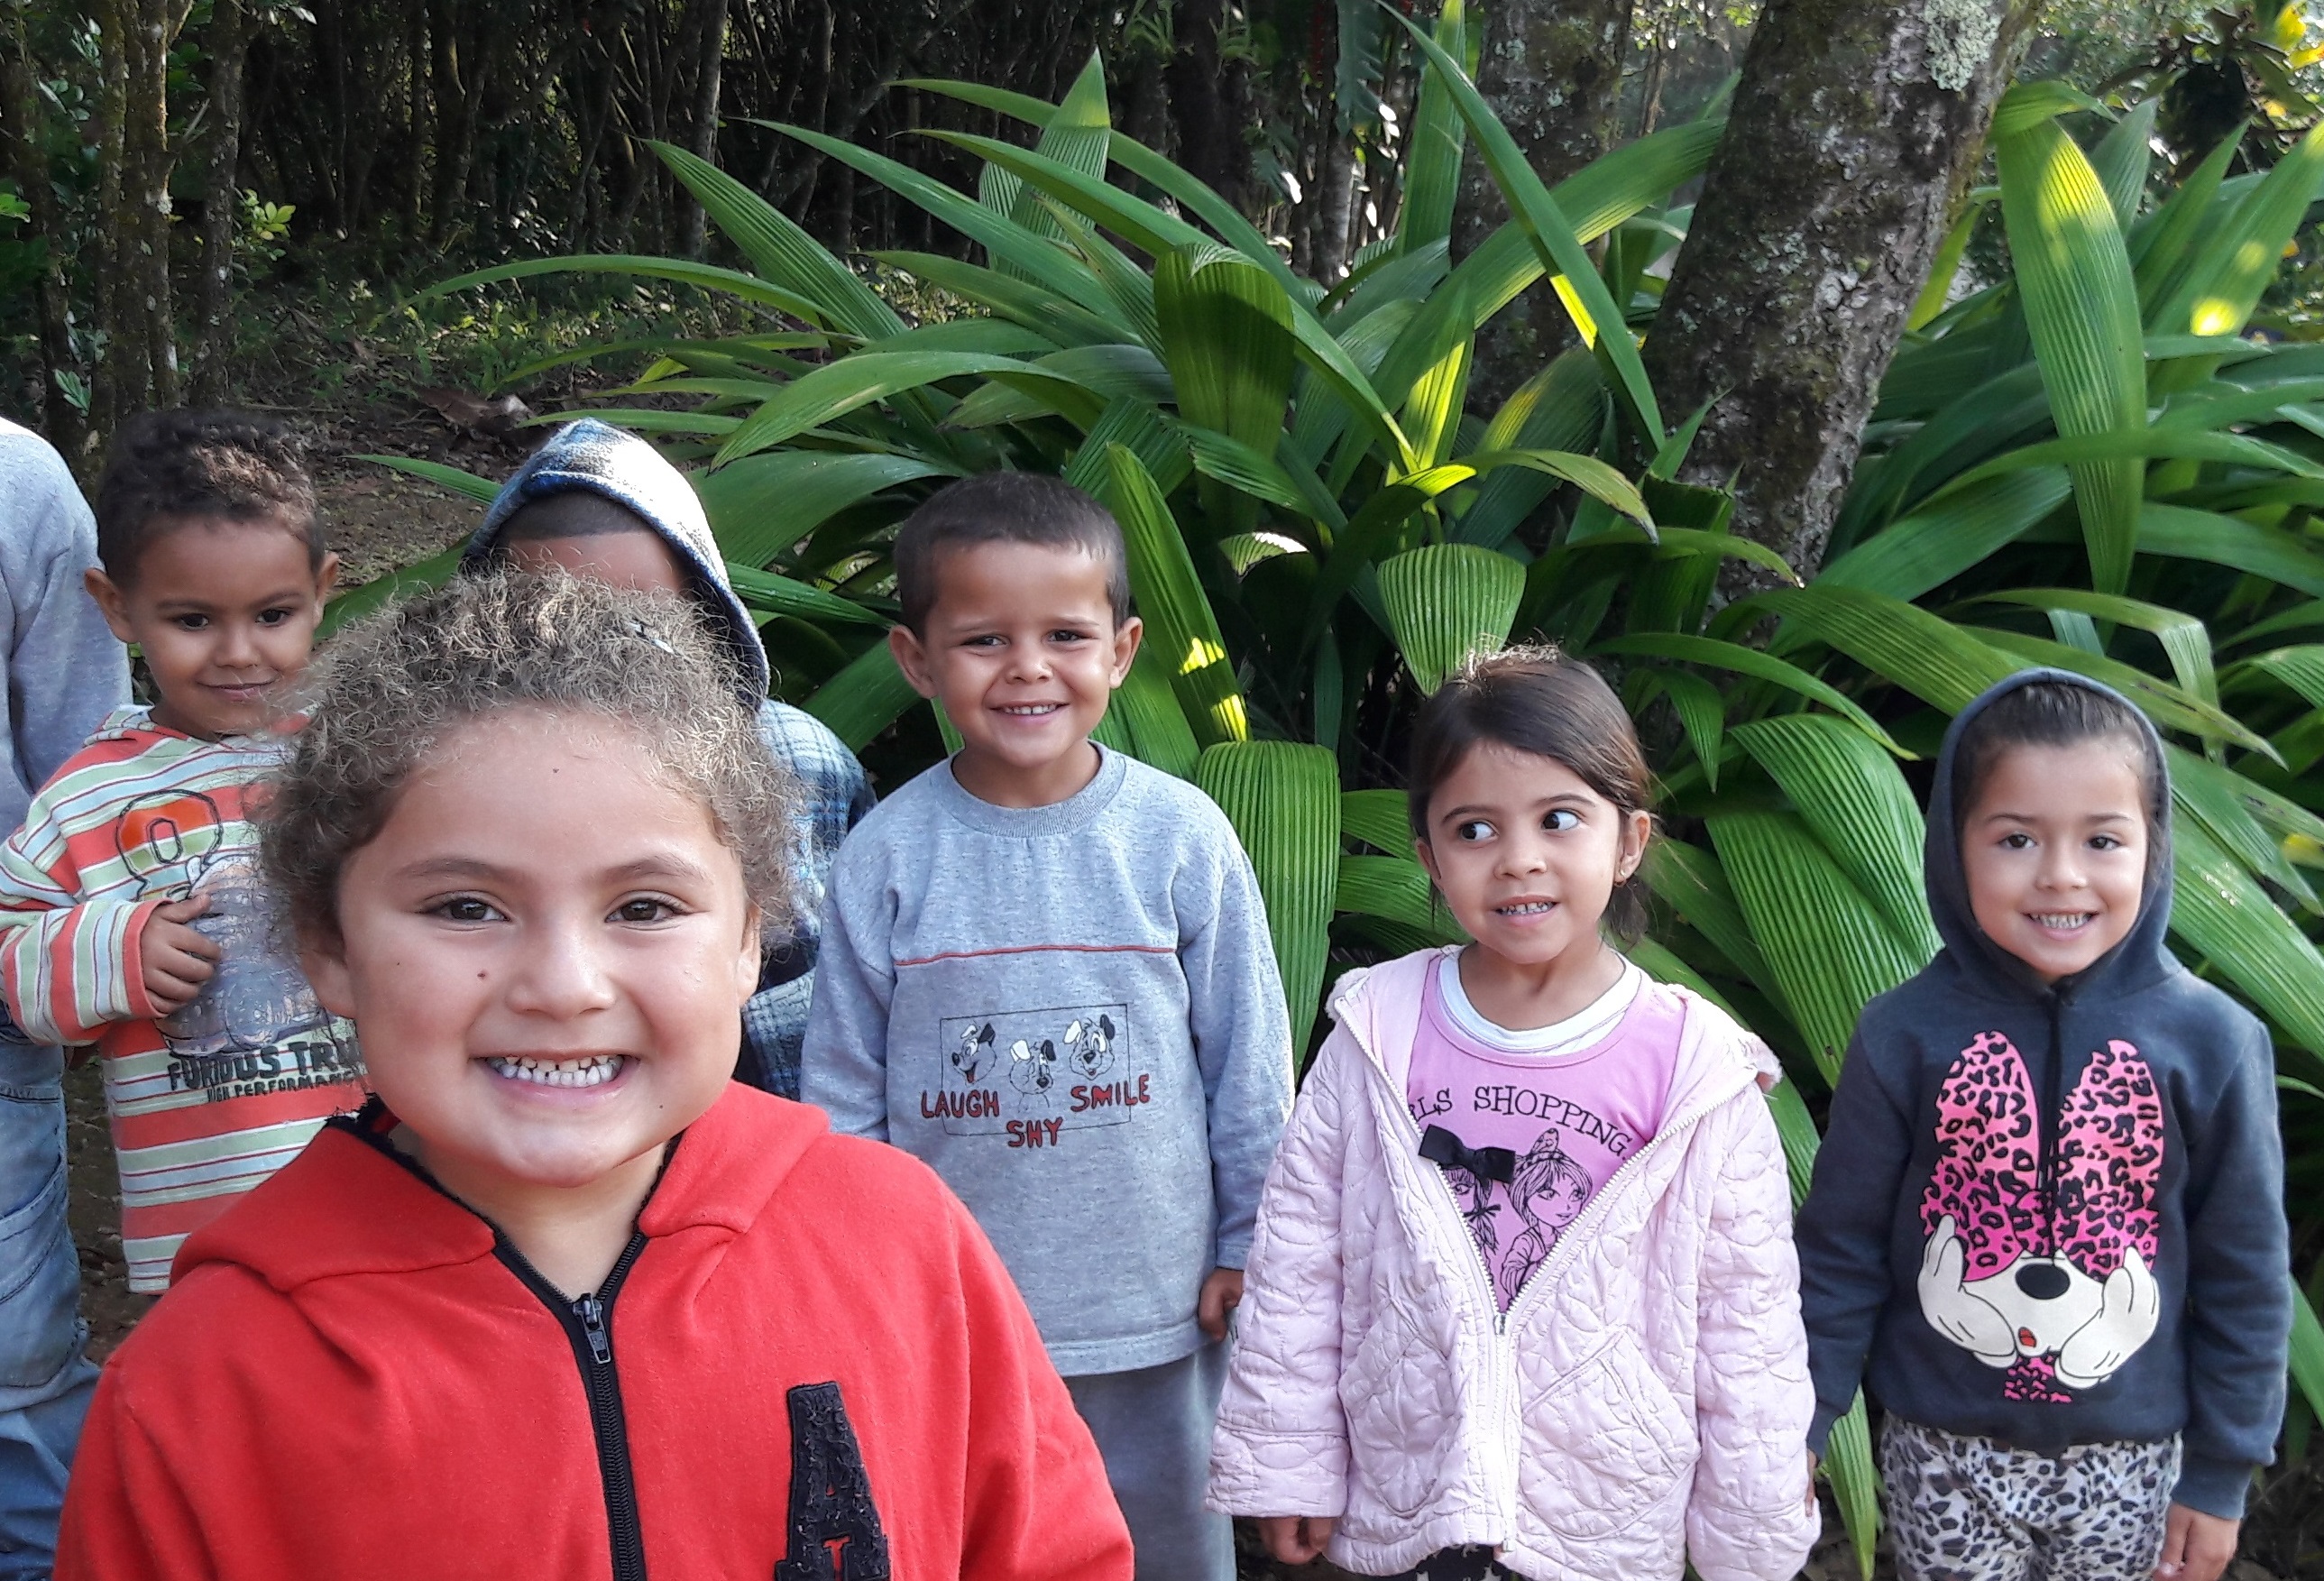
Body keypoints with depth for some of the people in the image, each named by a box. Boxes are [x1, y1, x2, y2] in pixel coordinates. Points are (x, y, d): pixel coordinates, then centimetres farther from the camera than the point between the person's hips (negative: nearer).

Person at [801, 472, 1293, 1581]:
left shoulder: (1182, 837, -9)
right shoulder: (888, 855, -9)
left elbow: (1250, 1060, -1)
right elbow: (842, 1086, 0)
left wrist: (1248, 1242, 3)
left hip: (1155, 1303, 0)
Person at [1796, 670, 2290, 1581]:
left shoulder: (2212, 1042, -11)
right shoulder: (1905, 1036, -12)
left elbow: (2245, 1276, -2)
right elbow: (1840, 1253, -3)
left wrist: (2221, 1472, 2)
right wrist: (1792, 1434, 0)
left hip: (2132, 1463, 1)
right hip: (1944, 1456, 0)